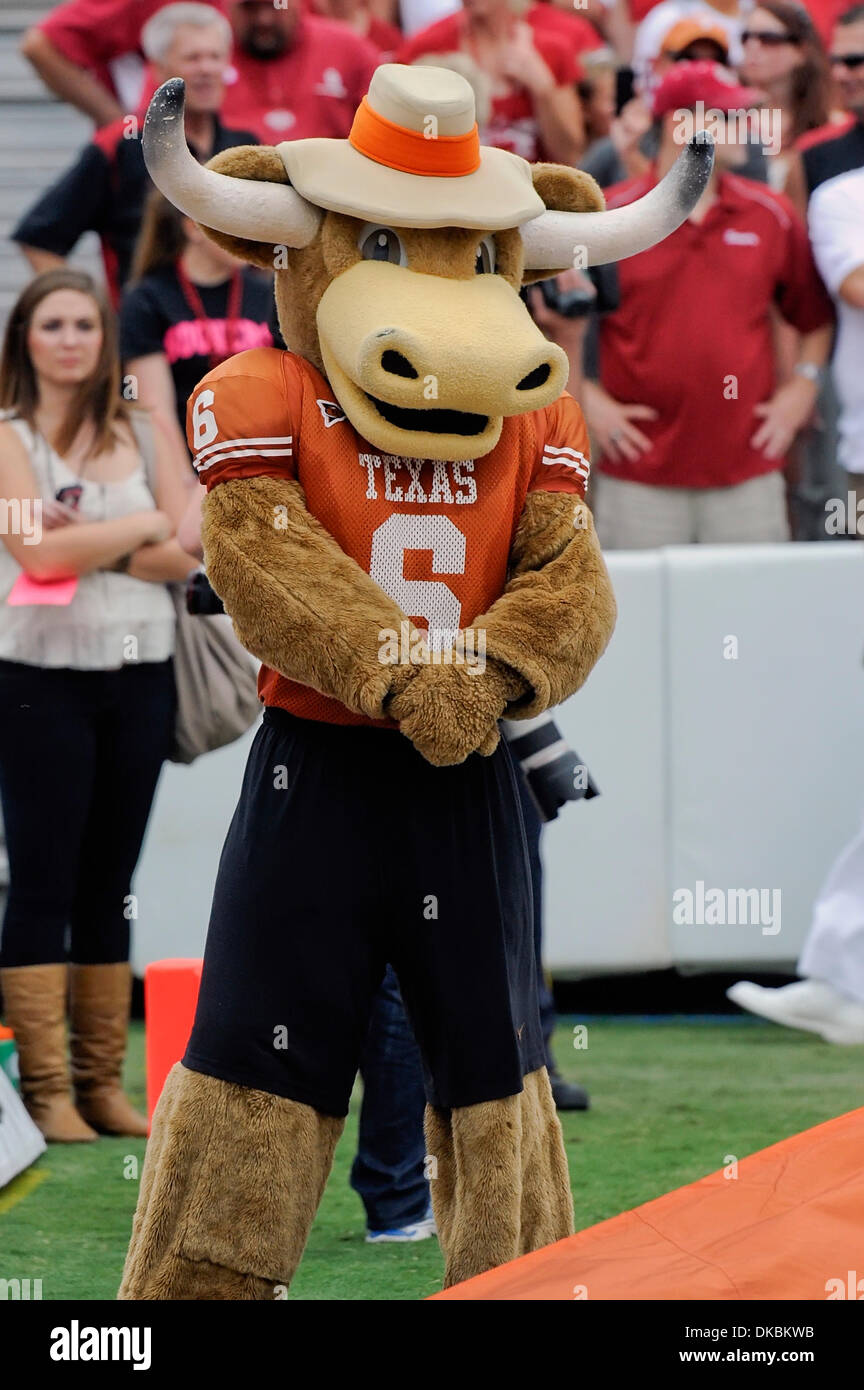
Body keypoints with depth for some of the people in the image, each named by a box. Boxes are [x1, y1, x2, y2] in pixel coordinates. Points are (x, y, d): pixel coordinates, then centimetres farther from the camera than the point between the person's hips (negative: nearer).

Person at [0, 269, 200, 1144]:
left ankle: (102, 1082, 13)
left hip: (140, 677, 4)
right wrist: (140, 527, -6)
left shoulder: (142, 436, 10)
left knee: (109, 886, 8)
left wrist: (91, 542, -12)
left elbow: (185, 555, 0)